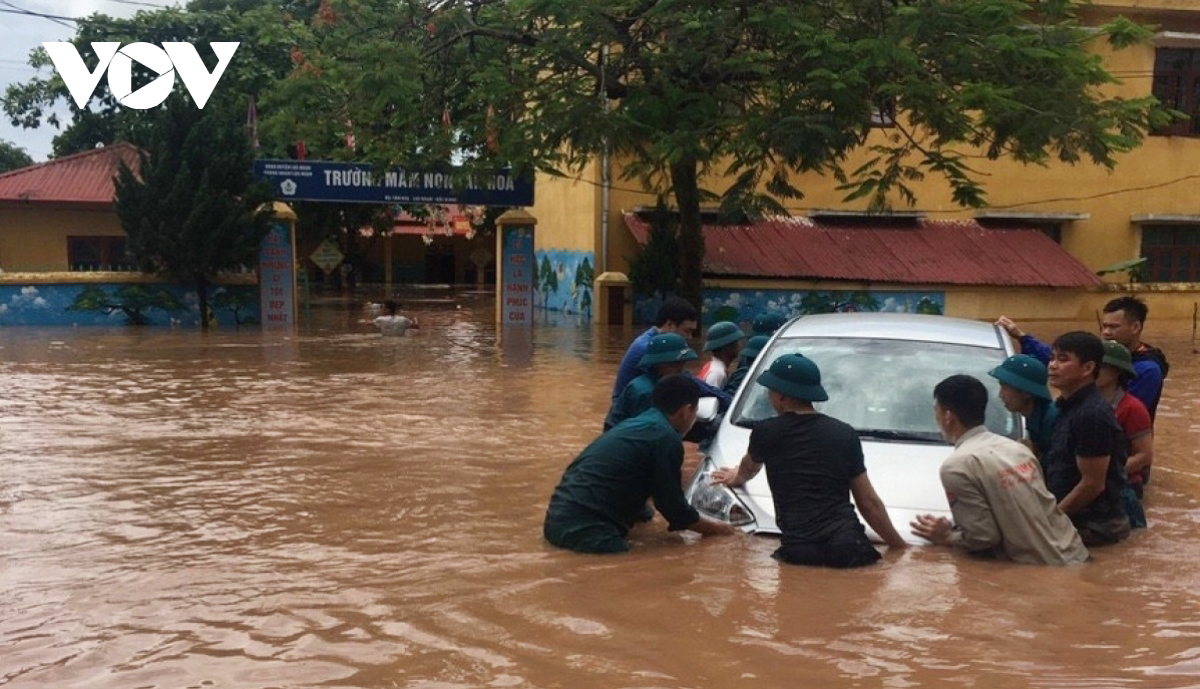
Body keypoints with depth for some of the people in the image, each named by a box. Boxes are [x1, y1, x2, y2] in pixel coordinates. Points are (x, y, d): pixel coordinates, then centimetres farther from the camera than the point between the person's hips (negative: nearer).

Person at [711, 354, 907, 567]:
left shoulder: (766, 432, 8)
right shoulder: (846, 434, 11)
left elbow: (748, 469, 34)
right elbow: (869, 503, 13)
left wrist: (737, 477, 58)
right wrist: (901, 546, 23)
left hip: (800, 551, -1)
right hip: (850, 548, 2)